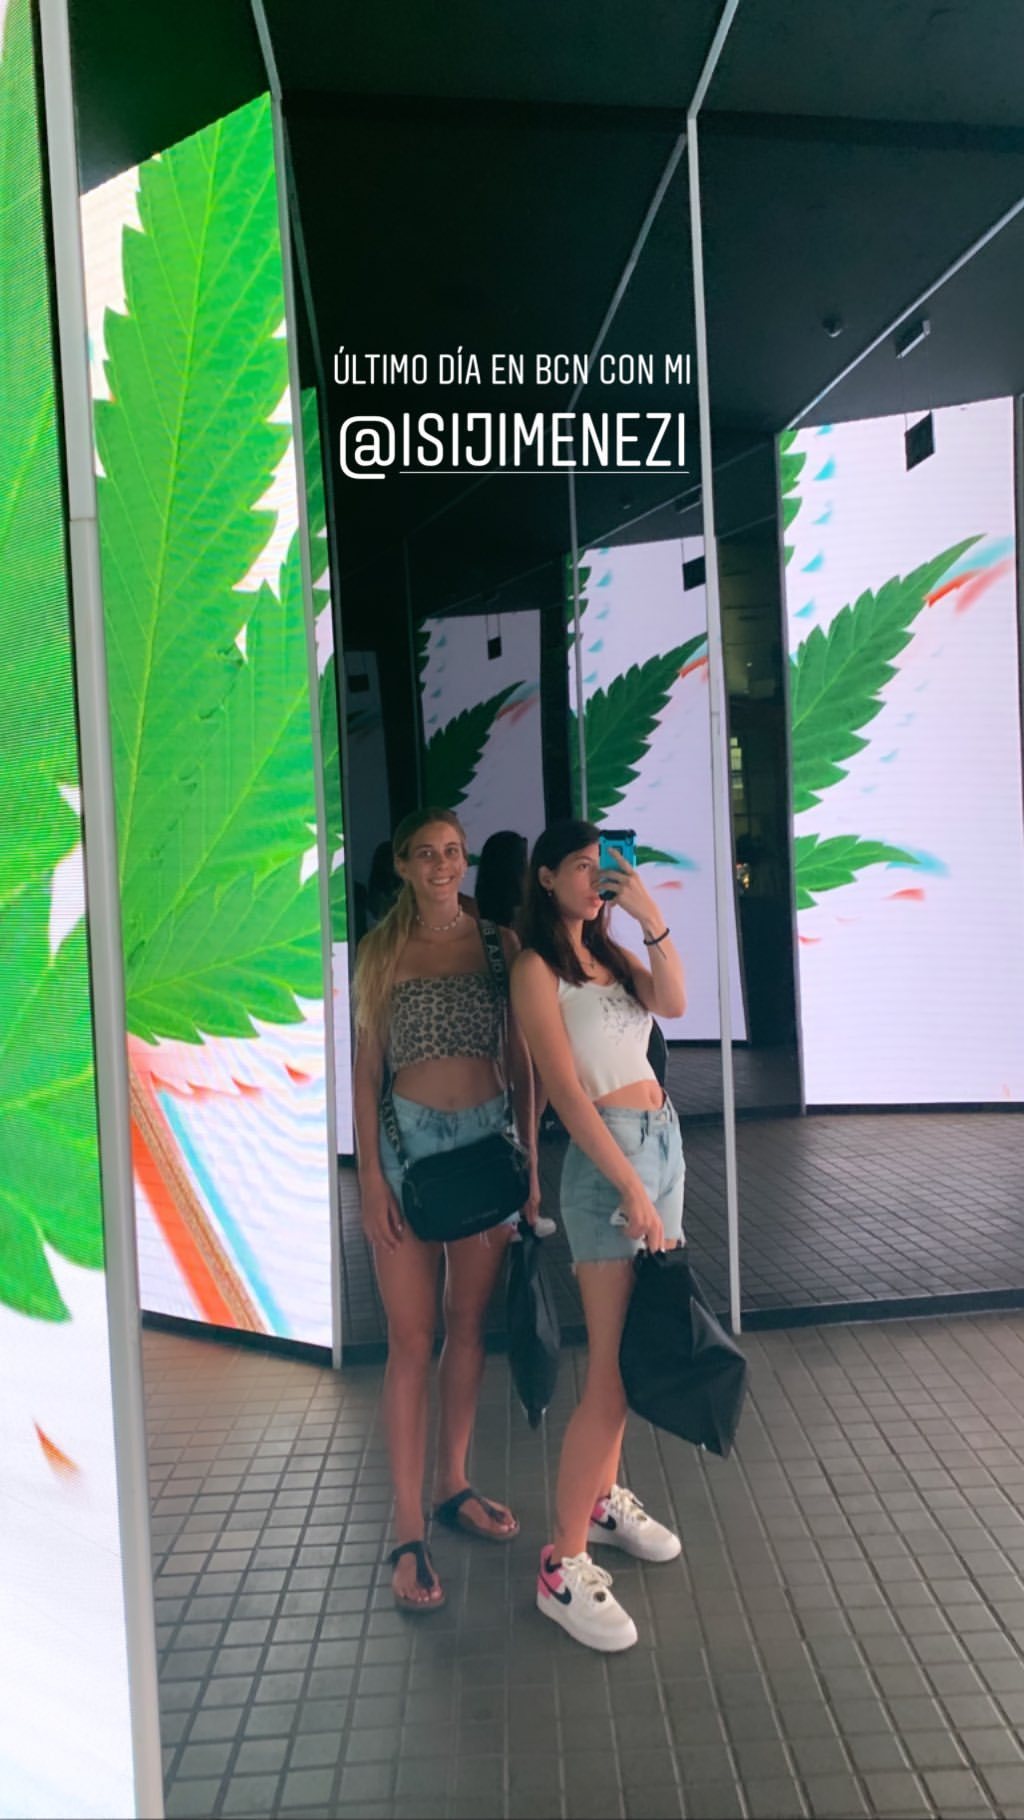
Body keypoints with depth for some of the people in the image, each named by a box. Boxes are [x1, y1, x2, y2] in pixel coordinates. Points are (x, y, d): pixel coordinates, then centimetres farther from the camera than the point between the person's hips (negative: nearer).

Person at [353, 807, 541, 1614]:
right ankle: (409, 1532, 11)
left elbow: (520, 1061, 6)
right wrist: (370, 1175, -6)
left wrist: (530, 1158, 3)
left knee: (470, 1326, 13)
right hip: (408, 1138, -2)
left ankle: (453, 1484, 31)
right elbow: (366, 1070, 0)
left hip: (488, 1135, 2)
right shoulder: (381, 951, 1)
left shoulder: (498, 942, 4)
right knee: (412, 1341, 1)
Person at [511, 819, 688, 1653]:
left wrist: (652, 919, -12)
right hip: (607, 1155, -8)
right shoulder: (537, 969, -9)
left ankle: (603, 1497, 32)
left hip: (663, 1139, 8)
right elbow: (567, 1092, -16)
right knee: (615, 1370, -7)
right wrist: (632, 1188, -18)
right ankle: (563, 1565, 6)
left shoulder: (609, 952, 13)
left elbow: (673, 1004, -3)